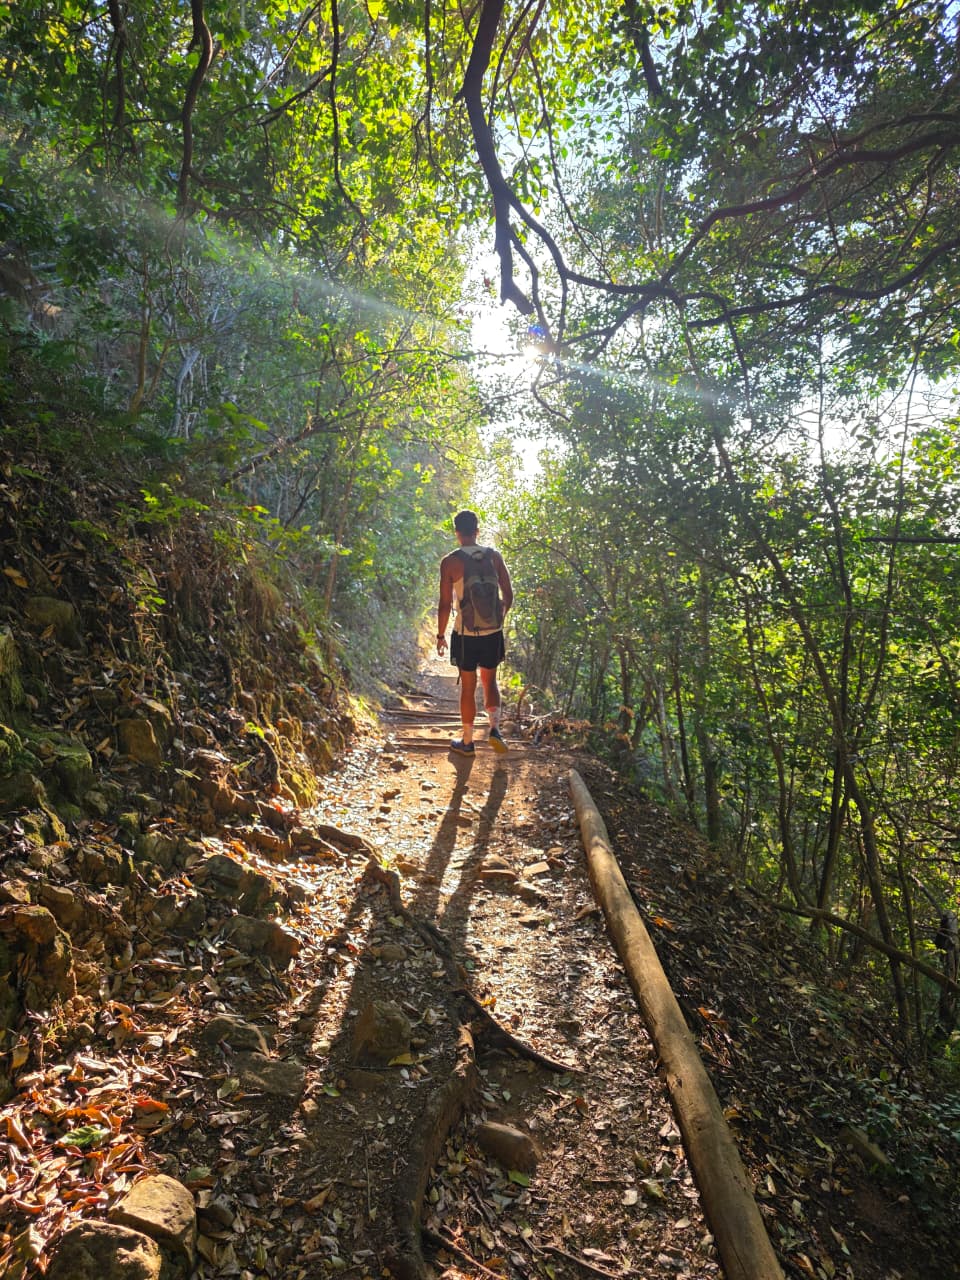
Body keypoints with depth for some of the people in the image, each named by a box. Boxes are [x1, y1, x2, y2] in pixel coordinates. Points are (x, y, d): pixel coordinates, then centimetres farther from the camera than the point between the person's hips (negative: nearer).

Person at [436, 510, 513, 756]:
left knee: (468, 687, 9)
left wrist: (440, 635, 2)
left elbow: (445, 604, -10)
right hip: (493, 632, 3)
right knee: (490, 681, 21)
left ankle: (467, 742, 20)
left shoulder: (450, 562, -10)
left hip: (465, 634, -2)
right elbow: (508, 595, 3)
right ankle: (495, 728, 5)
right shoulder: (494, 556, -1)